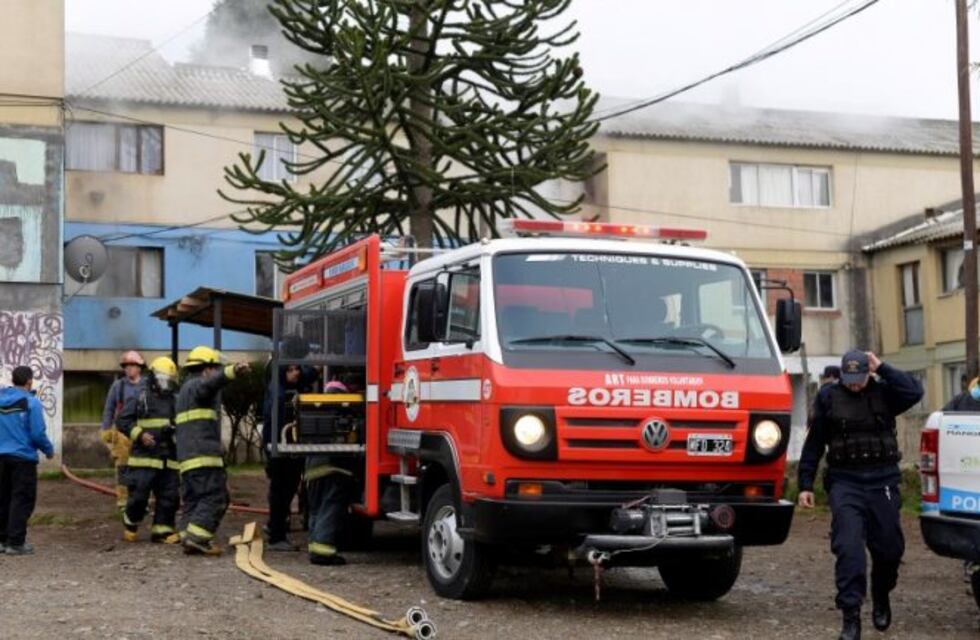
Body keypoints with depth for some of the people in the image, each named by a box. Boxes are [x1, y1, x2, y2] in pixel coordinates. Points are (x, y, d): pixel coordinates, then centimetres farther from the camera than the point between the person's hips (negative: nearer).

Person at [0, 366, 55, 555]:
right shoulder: (31, 402, -12)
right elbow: (37, 434, -13)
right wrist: (49, 450, 3)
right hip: (23, 457, -6)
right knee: (22, 500, 0)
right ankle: (16, 543, -2)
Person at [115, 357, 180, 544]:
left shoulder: (173, 402, 15)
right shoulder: (139, 398, 0)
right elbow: (122, 420, -3)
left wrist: (174, 431, -1)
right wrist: (140, 434, -15)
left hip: (168, 459, 5)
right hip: (144, 457, -5)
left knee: (169, 496, 2)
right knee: (139, 495, -3)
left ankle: (162, 530, 10)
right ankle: (130, 525, 21)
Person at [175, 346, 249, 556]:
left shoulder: (186, 389, 28)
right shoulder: (196, 385, -5)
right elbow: (213, 382, -30)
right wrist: (233, 371, -47)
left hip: (188, 456, 10)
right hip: (203, 455, -10)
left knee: (192, 499, 10)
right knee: (215, 497, -11)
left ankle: (188, 538, 6)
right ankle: (197, 537, -18)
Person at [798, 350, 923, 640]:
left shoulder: (884, 392, 5)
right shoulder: (828, 397, 4)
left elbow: (914, 392, -17)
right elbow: (814, 444, 6)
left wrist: (882, 368, -11)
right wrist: (805, 484, 3)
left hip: (883, 482, 1)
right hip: (845, 482, -1)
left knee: (889, 547, 7)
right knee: (848, 548, -11)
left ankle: (881, 599, 35)